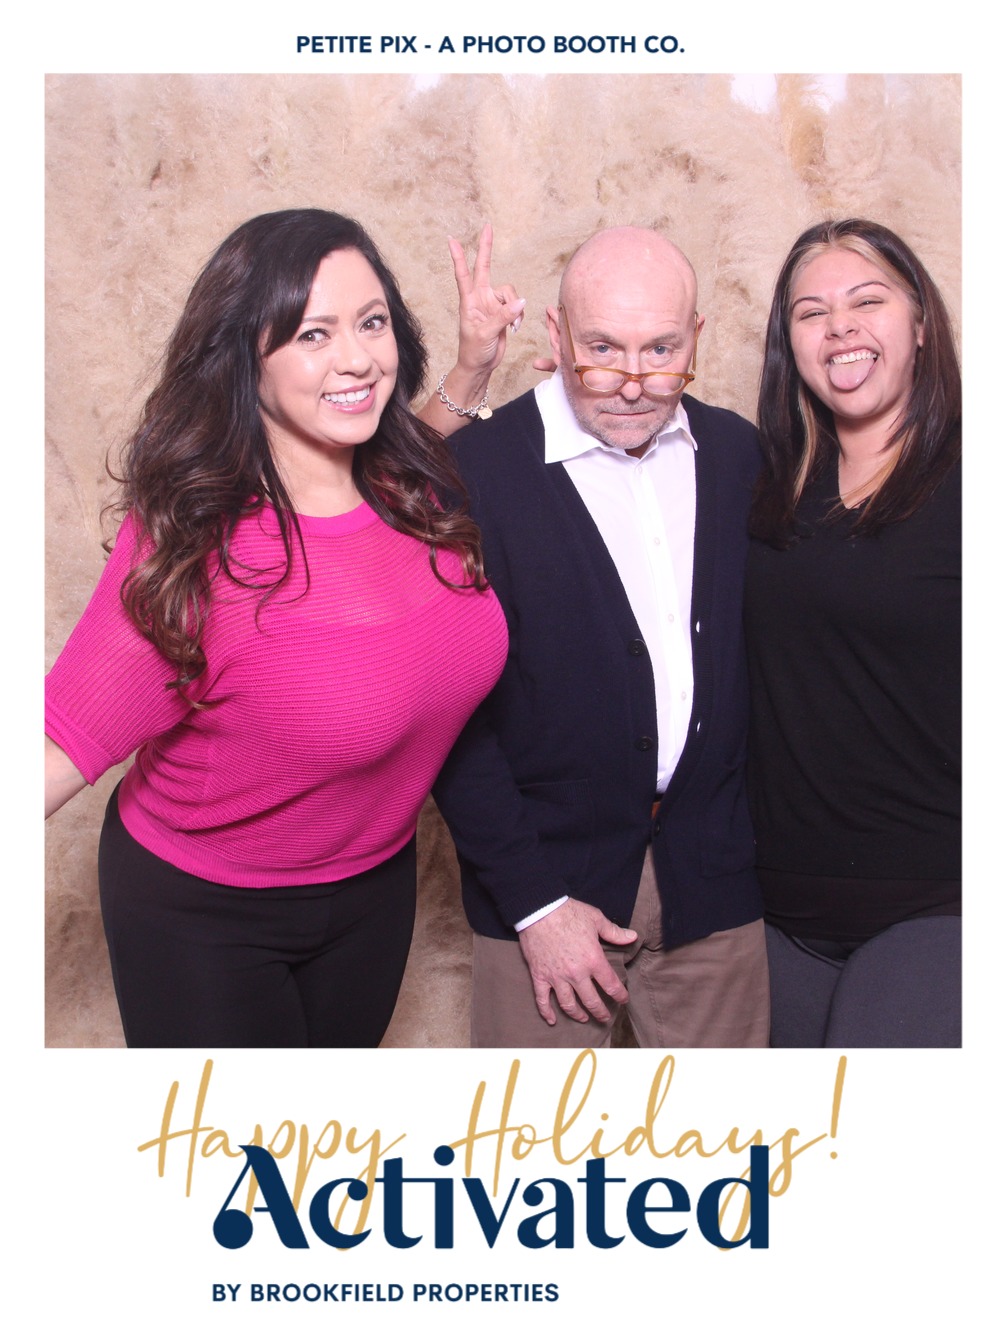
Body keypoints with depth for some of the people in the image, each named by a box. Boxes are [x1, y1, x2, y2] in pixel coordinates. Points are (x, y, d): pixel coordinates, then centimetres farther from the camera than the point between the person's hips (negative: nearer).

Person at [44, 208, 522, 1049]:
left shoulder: (417, 491, -12)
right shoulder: (191, 545, -28)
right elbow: (61, 753, -25)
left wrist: (472, 370, -2)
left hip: (376, 885, 6)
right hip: (205, 915, -5)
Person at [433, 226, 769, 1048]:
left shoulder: (738, 454, 2)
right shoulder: (475, 472, -12)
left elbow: (762, 650, 9)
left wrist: (765, 836, 3)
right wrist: (534, 901, -11)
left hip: (714, 877, 4)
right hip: (546, 875, -3)